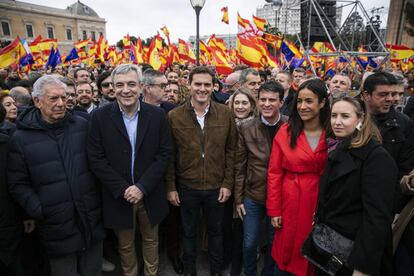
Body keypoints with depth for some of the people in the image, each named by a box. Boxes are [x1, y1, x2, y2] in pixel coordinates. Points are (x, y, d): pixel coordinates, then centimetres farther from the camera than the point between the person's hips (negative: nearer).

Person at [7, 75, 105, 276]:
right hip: (56, 226, -2)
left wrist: (99, 196, 0)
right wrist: (38, 211, -11)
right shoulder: (21, 138, -6)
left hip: (92, 218, 2)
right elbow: (18, 184, -1)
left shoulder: (82, 125, 0)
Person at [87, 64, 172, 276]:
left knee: (151, 241, 21)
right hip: (118, 196, 0)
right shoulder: (99, 117, -8)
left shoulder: (157, 115, -6)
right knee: (125, 246, 19)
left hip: (150, 194, 1)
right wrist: (122, 189, -15)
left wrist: (142, 187, -15)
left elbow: (164, 153, -7)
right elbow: (96, 159, -8)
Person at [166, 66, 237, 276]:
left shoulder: (225, 113, -5)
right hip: (186, 187, -1)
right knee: (189, 232, 19)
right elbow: (169, 155, -4)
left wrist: (227, 183, -3)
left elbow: (230, 150, -1)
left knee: (216, 231, 20)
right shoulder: (174, 116, -8)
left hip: (216, 187, 1)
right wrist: (170, 187, -4)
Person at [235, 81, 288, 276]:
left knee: (274, 243, 18)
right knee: (249, 243, 13)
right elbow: (239, 166, -2)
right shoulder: (246, 128, -6)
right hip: (252, 196, 0)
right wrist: (238, 198, -1)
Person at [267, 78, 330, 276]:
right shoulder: (285, 132, -5)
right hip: (291, 202, 0)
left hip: (321, 203, 0)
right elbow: (274, 173, -4)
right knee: (288, 250, 15)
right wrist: (274, 210, -4)